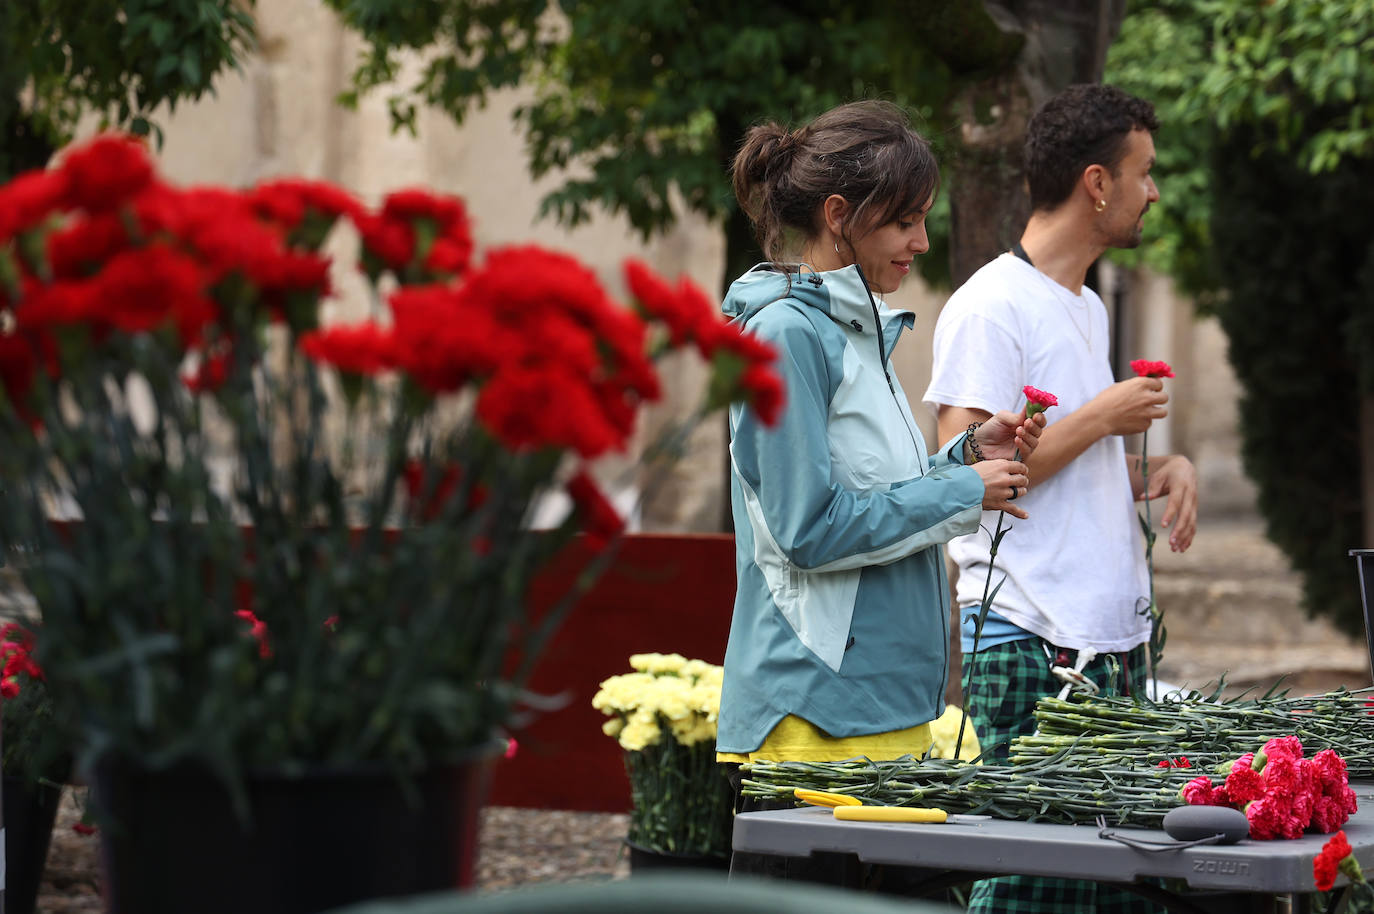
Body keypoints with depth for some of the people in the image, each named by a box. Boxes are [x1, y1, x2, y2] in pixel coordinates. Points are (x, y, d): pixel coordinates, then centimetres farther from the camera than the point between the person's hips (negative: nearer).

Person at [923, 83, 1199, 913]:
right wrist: (1099, 417, -10)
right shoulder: (990, 307, -10)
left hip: (1114, 638, 9)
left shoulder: (1089, 307, 20)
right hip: (1030, 640, -9)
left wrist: (1159, 467, 8)